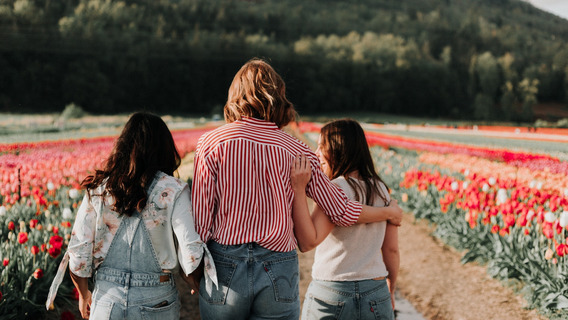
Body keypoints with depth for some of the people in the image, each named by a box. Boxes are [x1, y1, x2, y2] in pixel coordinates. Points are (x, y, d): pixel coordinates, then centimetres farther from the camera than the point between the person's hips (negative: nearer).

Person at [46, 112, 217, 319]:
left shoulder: (99, 190, -2)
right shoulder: (173, 191, -9)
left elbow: (78, 253, -2)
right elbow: (191, 253, -14)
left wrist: (84, 294, 15)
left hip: (107, 300, 2)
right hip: (156, 303, -1)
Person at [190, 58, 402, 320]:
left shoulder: (211, 143, -5)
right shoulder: (297, 152, 0)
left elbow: (200, 217, -5)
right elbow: (343, 212, 3)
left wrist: (195, 269, 9)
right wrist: (390, 212, 22)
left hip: (225, 268, -1)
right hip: (279, 272, 1)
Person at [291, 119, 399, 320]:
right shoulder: (381, 190, 5)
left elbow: (307, 242, -22)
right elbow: (391, 249, 9)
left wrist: (299, 188, -26)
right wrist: (390, 289, 24)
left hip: (331, 296, -5)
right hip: (376, 297, 5)